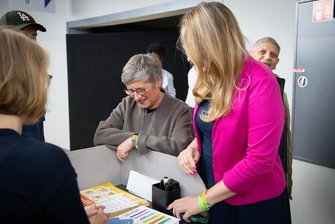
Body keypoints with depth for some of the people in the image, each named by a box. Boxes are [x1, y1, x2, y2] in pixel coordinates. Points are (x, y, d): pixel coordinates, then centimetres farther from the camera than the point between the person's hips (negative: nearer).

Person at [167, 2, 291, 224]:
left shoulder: (260, 82, -22)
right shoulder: (212, 80, 0)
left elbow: (259, 160, -25)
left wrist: (203, 200, -18)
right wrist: (193, 146, -6)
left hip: (252, 203, -6)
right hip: (212, 191, 7)